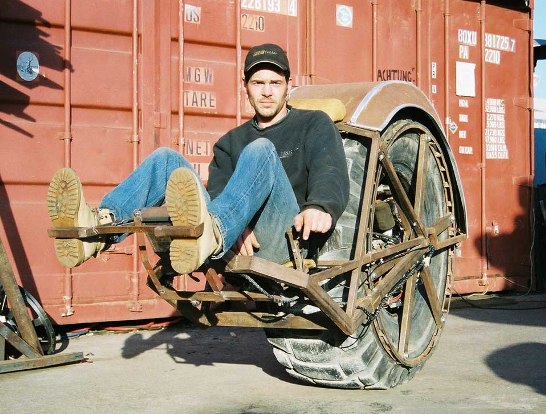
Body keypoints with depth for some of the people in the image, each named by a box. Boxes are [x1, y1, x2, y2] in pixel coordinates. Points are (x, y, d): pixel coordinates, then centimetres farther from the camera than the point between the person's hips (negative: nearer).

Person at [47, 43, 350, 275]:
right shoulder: (231, 142, 27)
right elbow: (217, 192, 9)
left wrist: (320, 206, -29)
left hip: (285, 240, -4)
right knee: (166, 159, -10)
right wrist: (236, 228, -15)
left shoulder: (314, 125, 17)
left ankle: (210, 235, -61)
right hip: (233, 245, 4)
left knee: (260, 151, -28)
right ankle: (99, 225, -40)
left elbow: (331, 173, -4)